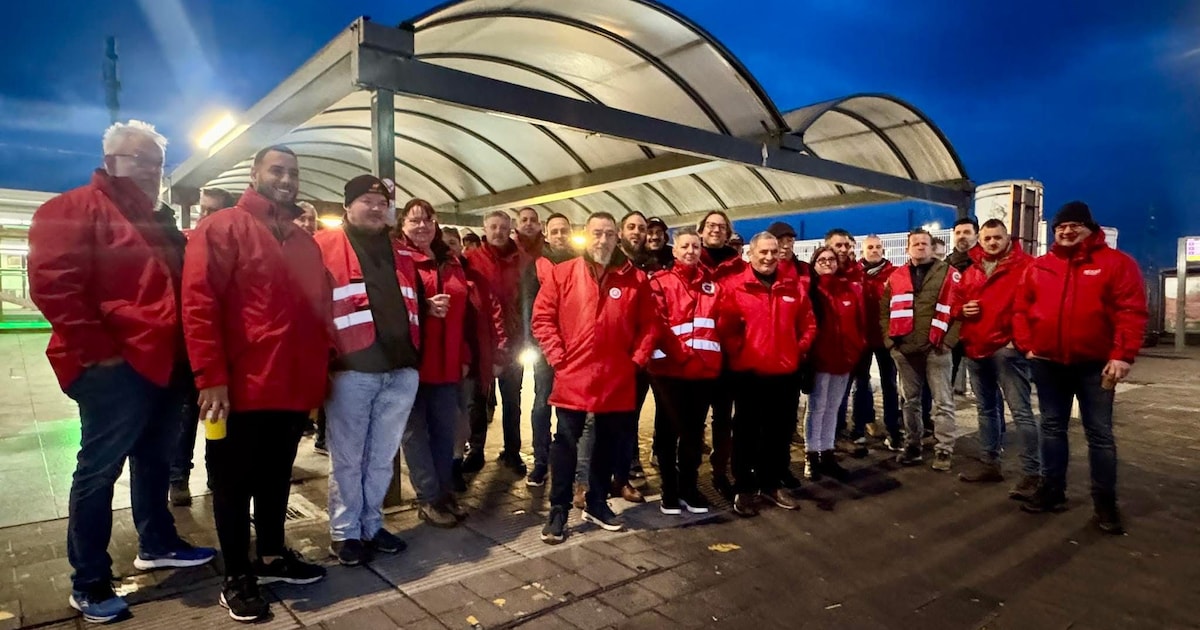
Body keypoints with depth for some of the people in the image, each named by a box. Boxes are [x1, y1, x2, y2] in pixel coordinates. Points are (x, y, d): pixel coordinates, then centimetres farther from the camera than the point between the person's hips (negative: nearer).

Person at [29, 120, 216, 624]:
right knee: (100, 468, 1)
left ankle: (157, 544, 36)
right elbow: (53, 284, -17)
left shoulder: (153, 222, 21)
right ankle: (88, 584, 13)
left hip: (163, 363, 9)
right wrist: (94, 349, -19)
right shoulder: (75, 209, -6)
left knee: (154, 460, 19)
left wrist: (185, 350, 14)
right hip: (116, 367, -9)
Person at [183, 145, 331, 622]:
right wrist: (211, 378, -19)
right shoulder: (223, 228, -6)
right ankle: (237, 577, 24)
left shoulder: (305, 242, 14)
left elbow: (320, 310, 16)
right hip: (242, 389, -6)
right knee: (235, 483, 9)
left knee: (277, 476, 19)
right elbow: (199, 304, -14)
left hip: (295, 388, 6)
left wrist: (320, 372, 11)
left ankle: (273, 556, 36)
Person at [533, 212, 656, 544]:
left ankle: (597, 503, 32)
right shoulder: (561, 274, -2)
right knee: (566, 443, 5)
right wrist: (557, 358, -7)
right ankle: (558, 510, 18)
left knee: (610, 443, 14)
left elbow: (648, 324, 6)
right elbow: (542, 318, -2)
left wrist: (637, 359, -2)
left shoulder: (635, 279, 2)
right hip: (573, 377, -2)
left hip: (618, 379, 3)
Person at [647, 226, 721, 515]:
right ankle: (669, 490, 18)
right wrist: (680, 353, -15)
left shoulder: (711, 285, 14)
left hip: (704, 369, 4)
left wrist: (715, 356, -2)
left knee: (694, 431, 12)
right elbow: (657, 324, -10)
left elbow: (721, 322, 10)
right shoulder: (660, 282, 0)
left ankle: (689, 487, 25)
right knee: (668, 430, 6)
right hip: (669, 368, -4)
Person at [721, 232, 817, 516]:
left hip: (784, 372, 4)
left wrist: (800, 350, 2)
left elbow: (808, 323, 13)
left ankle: (771, 484, 29)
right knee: (747, 432, 6)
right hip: (748, 373, -4)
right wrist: (738, 354, -12)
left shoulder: (793, 286, 8)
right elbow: (726, 328, -9)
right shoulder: (733, 286, -6)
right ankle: (744, 489, 18)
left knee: (780, 432, 13)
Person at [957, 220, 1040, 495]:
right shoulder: (970, 271, 15)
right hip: (975, 350, 7)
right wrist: (963, 310, 2)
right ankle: (989, 463, 27)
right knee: (986, 409, 16)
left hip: (1007, 348, -7)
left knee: (1021, 410, -7)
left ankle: (1032, 473, -3)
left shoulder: (1024, 266, -4)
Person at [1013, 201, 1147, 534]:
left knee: (1099, 433, 4)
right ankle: (1053, 490, 23)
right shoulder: (1038, 267, 9)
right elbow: (1021, 309, 10)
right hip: (1048, 363, 4)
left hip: (1094, 364, -3)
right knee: (1052, 427, 12)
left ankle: (1105, 502, 14)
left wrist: (1123, 355, -17)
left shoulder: (1116, 262, -2)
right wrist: (1026, 345, 0)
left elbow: (1132, 311, -9)